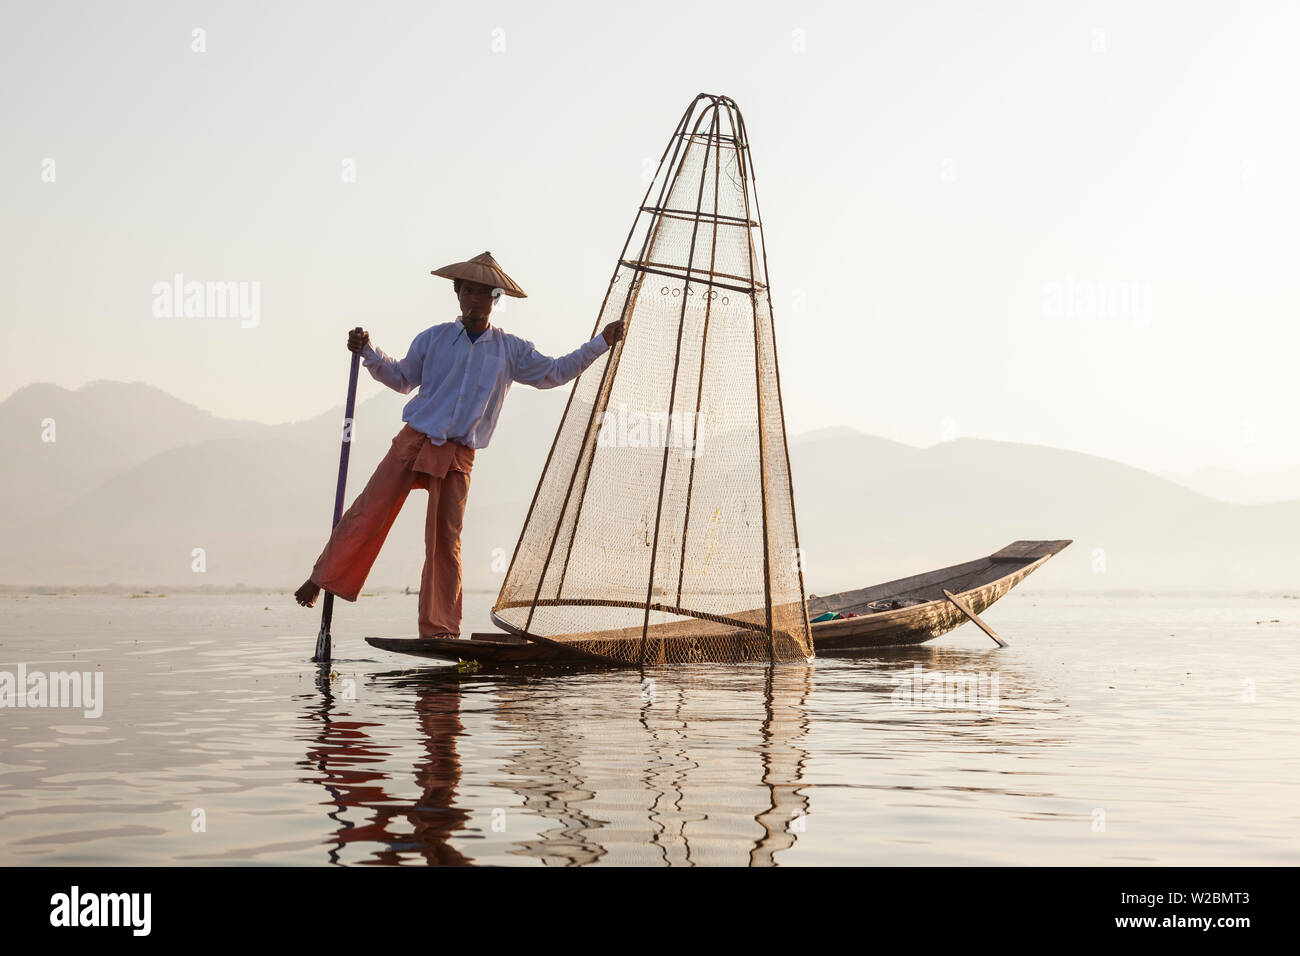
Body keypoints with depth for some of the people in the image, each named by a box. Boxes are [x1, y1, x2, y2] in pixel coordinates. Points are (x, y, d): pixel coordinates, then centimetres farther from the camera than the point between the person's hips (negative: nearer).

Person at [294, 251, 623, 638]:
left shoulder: (510, 350, 8)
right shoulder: (434, 339, 8)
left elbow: (553, 373, 14)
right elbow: (403, 379, 18)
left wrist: (601, 343, 8)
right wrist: (368, 352, 5)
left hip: (458, 457, 0)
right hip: (413, 441, 0)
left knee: (445, 540, -2)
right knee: (367, 513, -5)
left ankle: (440, 628, 4)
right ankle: (322, 578, 12)